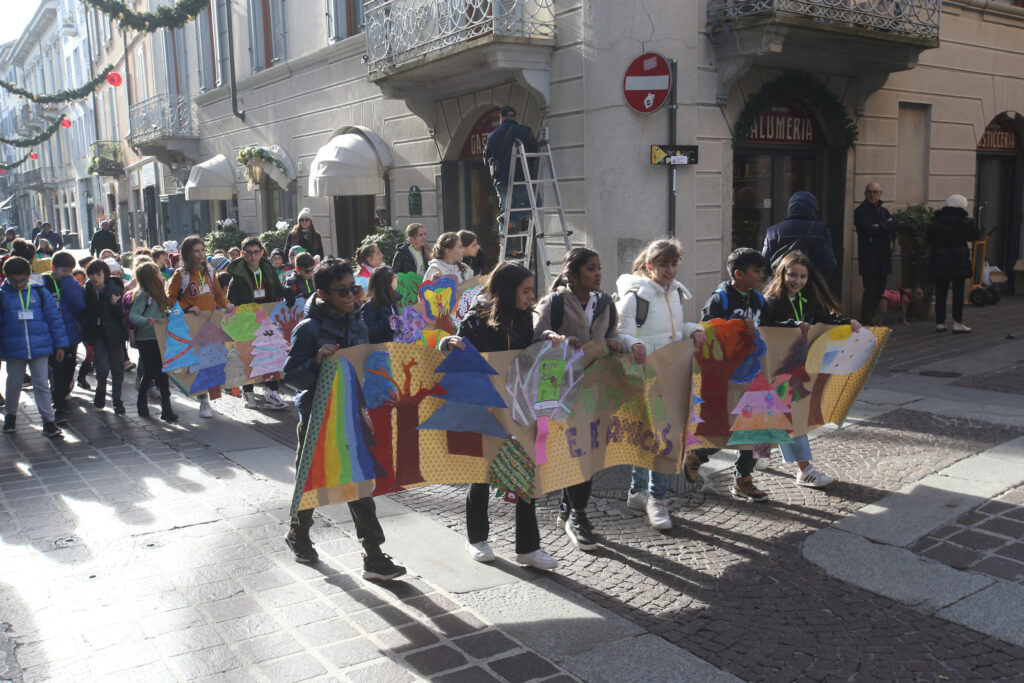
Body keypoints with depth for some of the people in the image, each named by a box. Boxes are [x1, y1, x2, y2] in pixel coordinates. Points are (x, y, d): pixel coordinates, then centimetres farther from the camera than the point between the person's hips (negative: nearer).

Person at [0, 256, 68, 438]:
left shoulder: (40, 293, 1)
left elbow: (54, 319, 4)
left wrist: (60, 344, 3)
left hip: (39, 348, 0)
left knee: (42, 385, 3)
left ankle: (48, 421, 7)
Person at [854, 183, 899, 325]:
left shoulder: (883, 210, 18)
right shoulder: (860, 211, -3)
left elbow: (896, 224, 2)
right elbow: (870, 229, -16)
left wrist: (880, 226, -11)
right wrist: (888, 224, -4)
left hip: (883, 258, 7)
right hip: (868, 258, -7)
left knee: (879, 290, 9)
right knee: (871, 290, -10)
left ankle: (871, 317, 20)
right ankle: (865, 322, -4)